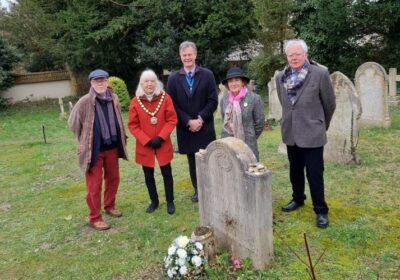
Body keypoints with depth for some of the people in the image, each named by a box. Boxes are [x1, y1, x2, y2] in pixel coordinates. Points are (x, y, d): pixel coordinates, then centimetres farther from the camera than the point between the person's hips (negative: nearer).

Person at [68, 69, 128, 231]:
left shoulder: (114, 99, -1)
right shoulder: (85, 102, -15)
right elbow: (73, 123, -4)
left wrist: (121, 140, 14)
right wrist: (86, 140, 4)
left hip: (112, 147, 5)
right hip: (94, 149, -5)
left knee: (113, 178, 18)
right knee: (94, 184, 4)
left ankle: (109, 205, 41)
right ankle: (94, 218, 18)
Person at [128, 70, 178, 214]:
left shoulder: (165, 97, -5)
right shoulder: (135, 101, -5)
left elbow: (172, 120, -6)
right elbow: (133, 125, -3)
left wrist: (161, 137, -16)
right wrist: (147, 140, -12)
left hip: (163, 143, -1)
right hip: (144, 145, 1)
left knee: (167, 173, 7)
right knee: (148, 175, 12)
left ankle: (170, 202, 24)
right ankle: (154, 201, 31)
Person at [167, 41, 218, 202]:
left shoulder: (207, 75, 1)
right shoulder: (173, 79, 4)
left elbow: (213, 101, -3)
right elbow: (173, 105, 0)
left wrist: (200, 119, -13)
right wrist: (188, 121, -11)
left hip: (205, 127, -1)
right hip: (185, 128, 1)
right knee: (192, 161, 10)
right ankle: (198, 189, 24)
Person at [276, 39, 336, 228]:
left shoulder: (320, 74, -11)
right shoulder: (281, 77, 3)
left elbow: (330, 104, -1)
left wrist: (322, 125, 10)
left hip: (312, 133, -5)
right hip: (291, 133, 5)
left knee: (314, 174, 0)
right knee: (295, 171, 18)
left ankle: (321, 210, 16)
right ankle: (298, 199, 38)